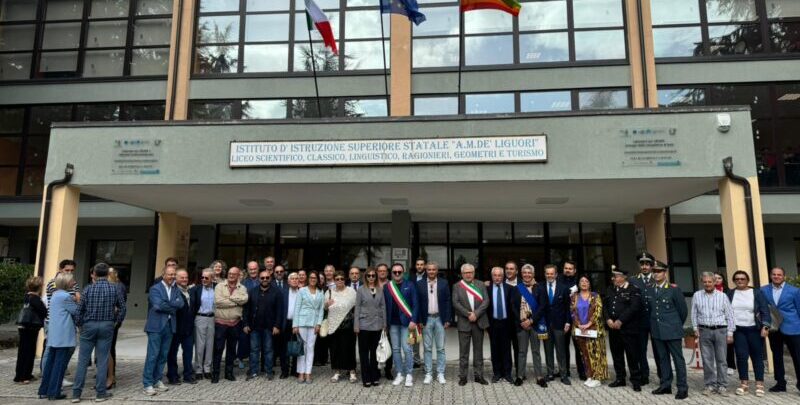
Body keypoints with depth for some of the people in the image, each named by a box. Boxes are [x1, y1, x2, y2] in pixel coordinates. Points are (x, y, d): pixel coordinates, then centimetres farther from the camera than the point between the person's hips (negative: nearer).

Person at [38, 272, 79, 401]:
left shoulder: (55, 294, 15)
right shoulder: (65, 296, -15)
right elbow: (77, 312, -8)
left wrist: (73, 300, 3)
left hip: (53, 336, 9)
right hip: (64, 336, -9)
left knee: (50, 363, 14)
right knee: (60, 364, -1)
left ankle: (44, 391, 20)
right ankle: (54, 393, 3)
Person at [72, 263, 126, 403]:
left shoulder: (88, 289, -3)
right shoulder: (114, 289, -1)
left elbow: (80, 309, -2)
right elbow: (122, 307, 2)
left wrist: (79, 324, 11)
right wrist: (117, 321, 15)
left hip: (89, 325, 0)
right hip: (107, 326, 0)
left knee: (83, 360, 7)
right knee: (102, 360, 5)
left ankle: (76, 393, 10)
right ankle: (101, 393, 8)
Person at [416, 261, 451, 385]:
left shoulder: (444, 283, 2)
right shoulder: (420, 284, 1)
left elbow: (447, 302, 2)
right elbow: (417, 303, 0)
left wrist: (448, 319, -3)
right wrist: (419, 320, -5)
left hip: (440, 319, 0)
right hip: (426, 319, 0)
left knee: (440, 348, 6)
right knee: (427, 348, 6)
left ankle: (440, 374, 14)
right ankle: (428, 374, 14)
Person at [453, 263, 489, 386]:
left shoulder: (481, 285, 8)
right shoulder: (457, 286, 3)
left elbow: (486, 301, -2)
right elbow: (456, 303, -6)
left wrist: (476, 314, -13)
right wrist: (468, 315, -14)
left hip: (479, 322, 2)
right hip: (464, 322, -2)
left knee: (478, 350, 9)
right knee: (463, 351, 3)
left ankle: (479, 375, 17)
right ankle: (463, 376, 11)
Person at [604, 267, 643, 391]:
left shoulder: (633, 290, -6)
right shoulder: (610, 290, 14)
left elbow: (634, 308, -16)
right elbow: (605, 306, 11)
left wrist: (620, 321, -18)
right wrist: (608, 319, -6)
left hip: (628, 328, -6)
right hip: (613, 328, 6)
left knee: (632, 356, 0)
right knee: (616, 355, 12)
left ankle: (636, 381, 10)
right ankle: (620, 378, 23)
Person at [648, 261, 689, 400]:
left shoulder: (674, 289, -8)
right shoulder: (649, 290, 8)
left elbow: (683, 310, -1)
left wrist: (676, 325, 7)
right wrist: (654, 325, 13)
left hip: (672, 330, -5)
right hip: (657, 331, 5)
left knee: (678, 359, 1)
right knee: (662, 359, 12)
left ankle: (682, 388, 8)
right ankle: (665, 385, 20)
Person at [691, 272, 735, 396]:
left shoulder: (722, 296, 2)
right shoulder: (697, 296, 5)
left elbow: (729, 315, 3)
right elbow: (694, 313, 9)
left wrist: (730, 332, 0)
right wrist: (695, 328, 1)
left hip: (720, 330, -1)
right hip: (704, 331, 1)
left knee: (721, 359, 4)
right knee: (707, 360, 4)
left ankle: (722, 386, 12)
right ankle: (710, 385, 13)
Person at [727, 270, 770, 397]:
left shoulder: (756, 293, 1)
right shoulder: (730, 294, 5)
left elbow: (765, 310, -2)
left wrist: (765, 326, -12)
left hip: (754, 330, -1)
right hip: (738, 330, 1)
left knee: (757, 357, 5)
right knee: (741, 356, -3)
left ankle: (759, 384, 12)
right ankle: (744, 383, 6)